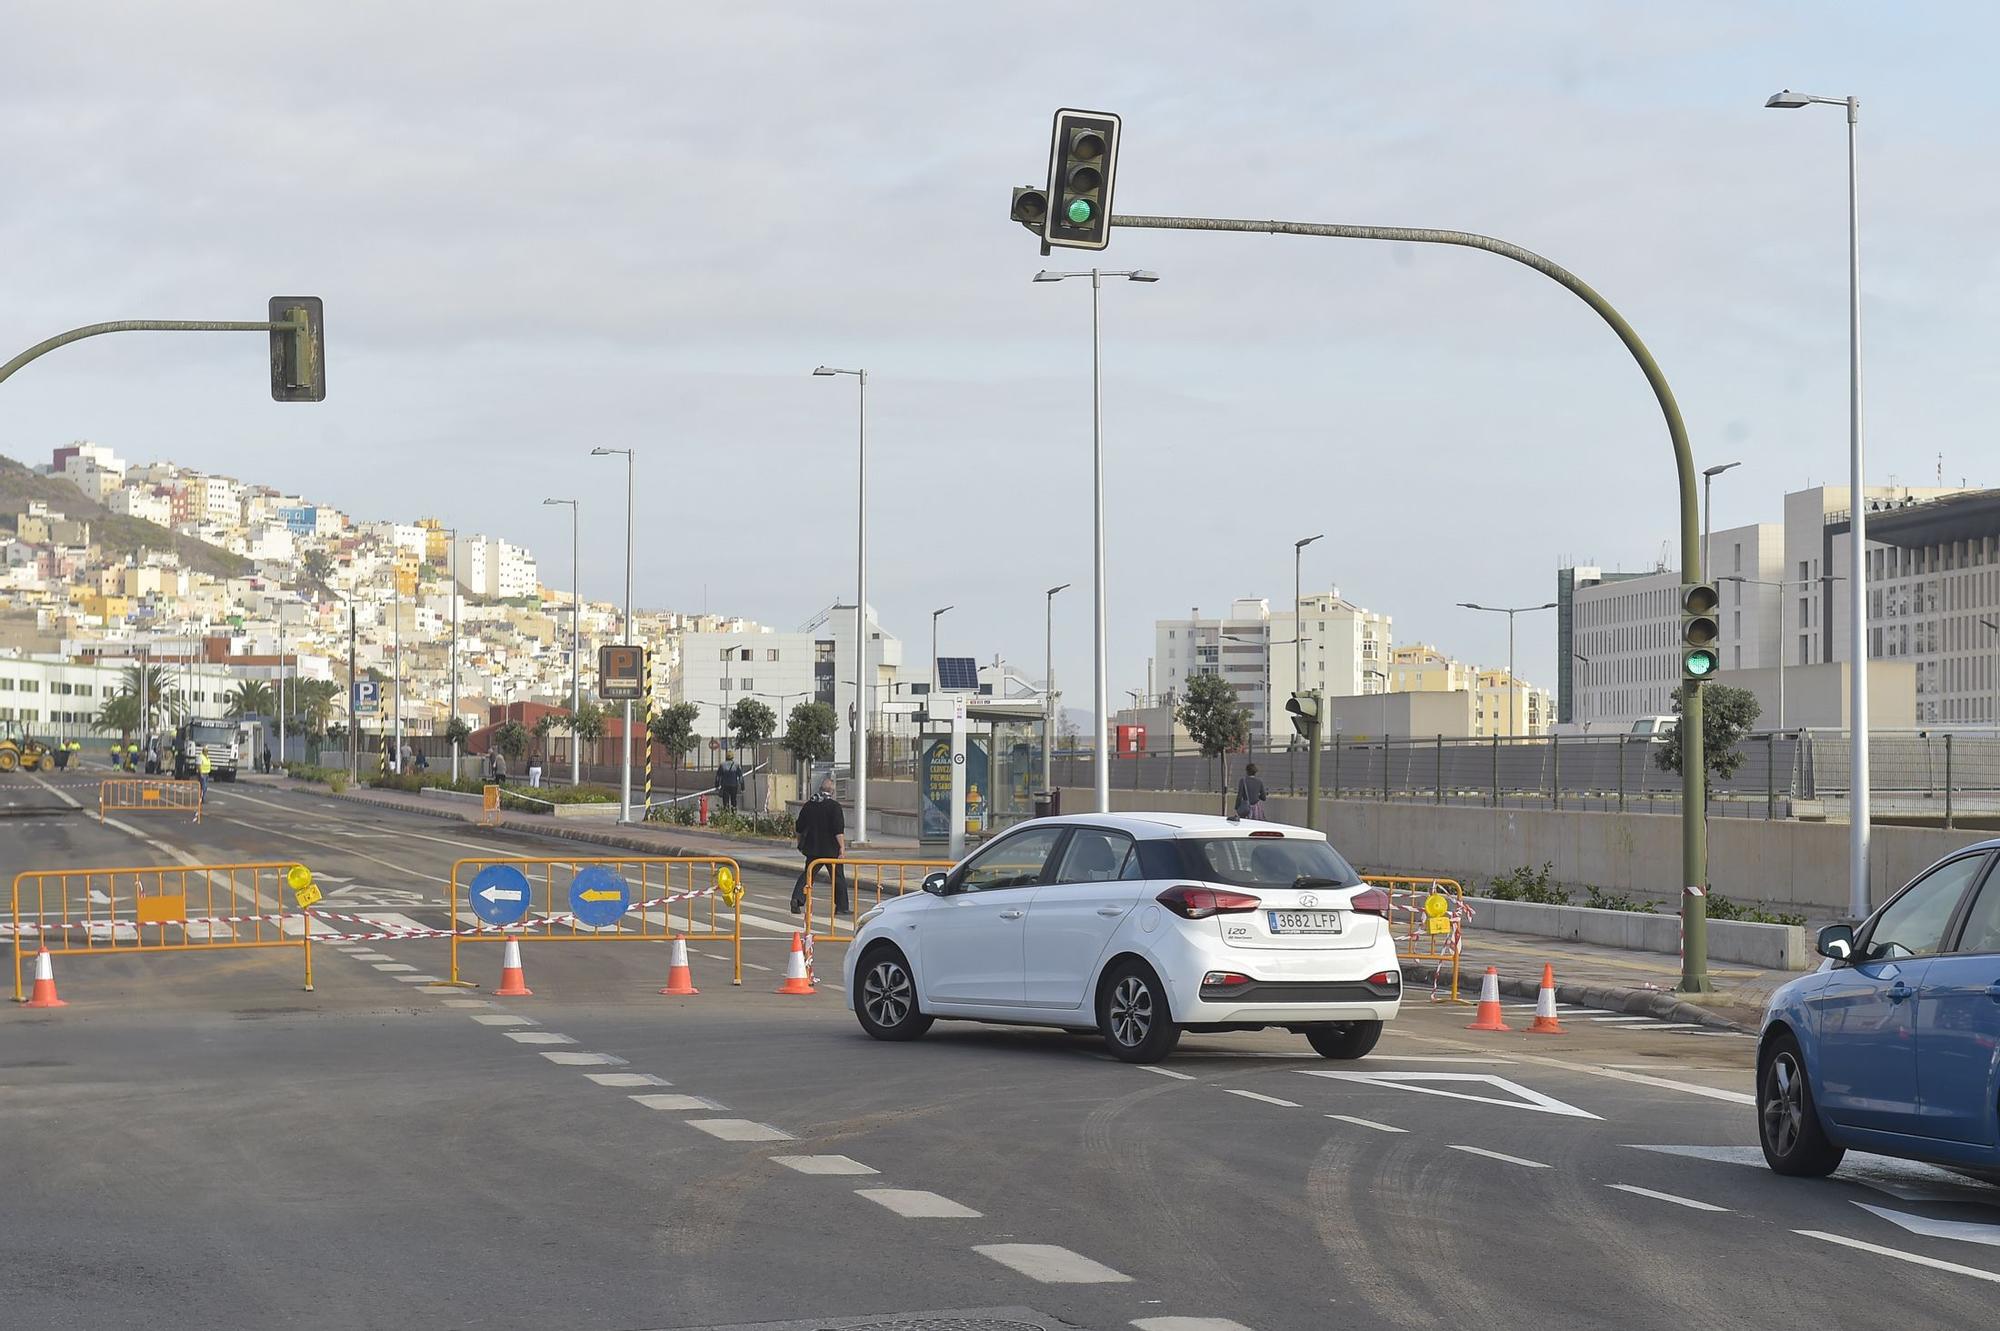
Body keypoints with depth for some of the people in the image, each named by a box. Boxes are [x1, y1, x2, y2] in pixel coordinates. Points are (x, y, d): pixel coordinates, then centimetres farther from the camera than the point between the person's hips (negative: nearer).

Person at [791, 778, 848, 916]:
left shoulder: (808, 805, 6)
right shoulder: (834, 806, -9)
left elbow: (799, 828, 13)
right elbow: (838, 830, -16)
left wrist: (800, 844, 26)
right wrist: (842, 847, -14)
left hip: (812, 848, 4)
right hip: (831, 849, -4)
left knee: (807, 874, 9)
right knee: (838, 877, 6)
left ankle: (797, 898, -11)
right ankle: (841, 907, 8)